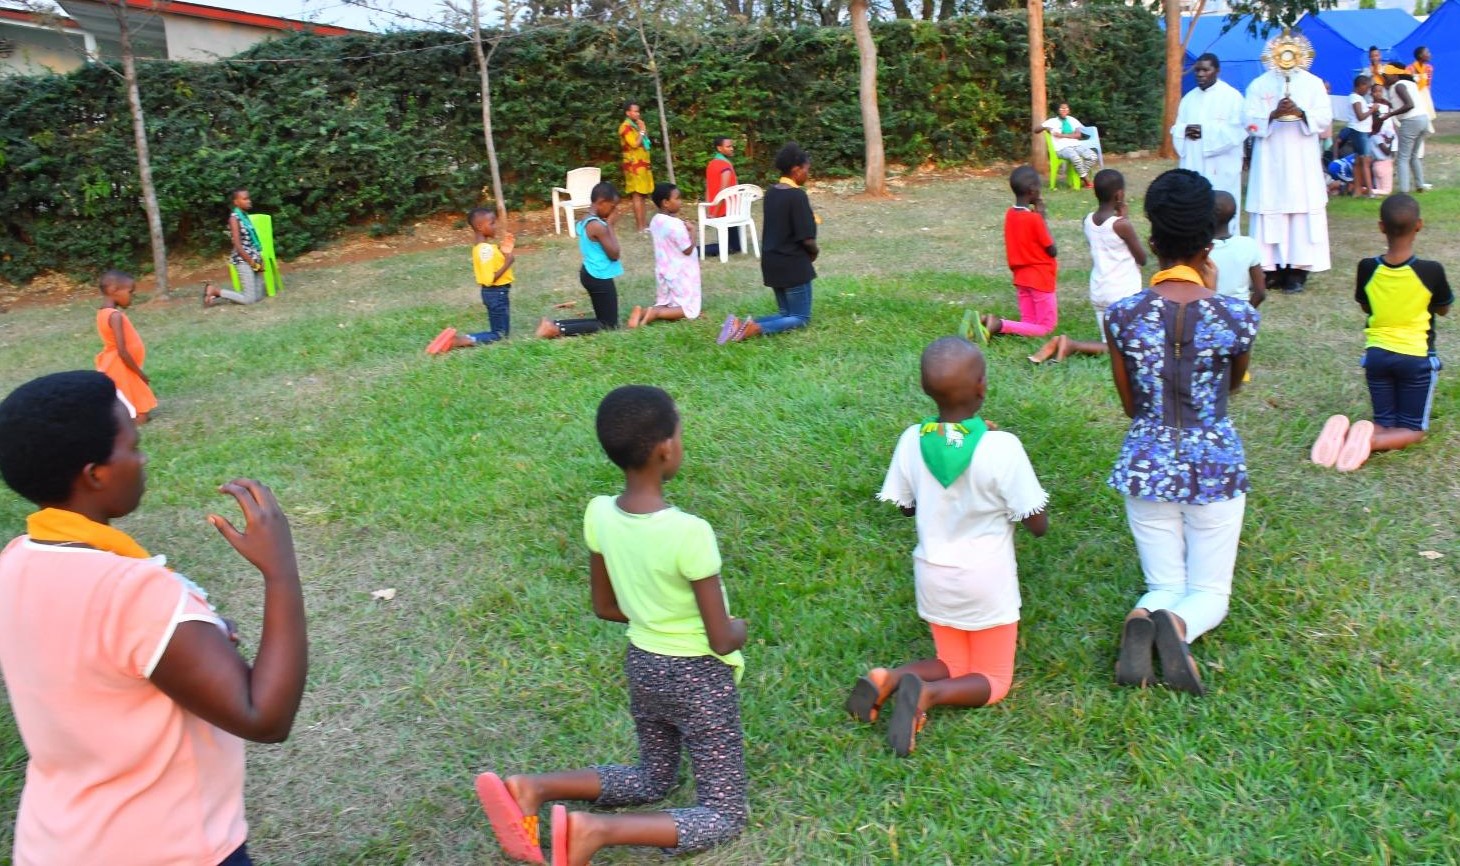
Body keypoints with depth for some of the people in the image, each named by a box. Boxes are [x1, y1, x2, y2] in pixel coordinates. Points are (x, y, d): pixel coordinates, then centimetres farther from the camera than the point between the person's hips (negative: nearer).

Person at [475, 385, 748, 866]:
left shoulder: (598, 514, -12)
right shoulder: (690, 532, -30)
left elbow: (605, 607, 3)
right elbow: (721, 640, -21)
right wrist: (740, 630, 1)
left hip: (642, 665, 7)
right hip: (699, 677, -6)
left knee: (651, 780, 29)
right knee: (725, 816, 10)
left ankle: (532, 787, 8)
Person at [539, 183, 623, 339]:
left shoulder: (585, 221, 9)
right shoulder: (599, 226, -21)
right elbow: (614, 254, -15)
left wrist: (607, 224, 5)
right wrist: (610, 225, -9)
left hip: (590, 274, 10)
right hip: (600, 278, -10)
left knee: (603, 321, 17)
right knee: (609, 325, -1)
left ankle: (555, 324, 9)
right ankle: (558, 330, -11)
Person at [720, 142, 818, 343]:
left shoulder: (771, 192, 6)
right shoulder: (797, 195, -18)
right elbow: (806, 238, -18)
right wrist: (815, 252, 2)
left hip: (772, 262, 8)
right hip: (793, 264, -8)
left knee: (785, 314, 18)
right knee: (801, 318, 5)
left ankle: (740, 324, -4)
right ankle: (755, 328, -18)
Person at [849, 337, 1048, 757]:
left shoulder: (912, 440, -12)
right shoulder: (1002, 447, -23)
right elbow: (1038, 526, -13)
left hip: (934, 578, 4)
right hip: (987, 582, -4)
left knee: (953, 665, 23)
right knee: (993, 682, 14)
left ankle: (889, 679, -6)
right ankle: (927, 693, -16)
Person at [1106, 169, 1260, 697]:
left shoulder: (1122, 315, -11)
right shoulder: (1237, 317, -13)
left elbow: (1130, 405, 0)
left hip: (1147, 465, 1)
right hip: (1216, 465, -1)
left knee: (1164, 587, 16)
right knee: (1210, 593, 14)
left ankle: (1141, 622, -20)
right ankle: (1177, 626, -21)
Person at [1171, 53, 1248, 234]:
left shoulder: (1232, 96, -1)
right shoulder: (1189, 98, 16)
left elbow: (1237, 130, -10)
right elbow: (1176, 129, 14)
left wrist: (1205, 131, -17)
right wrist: (1185, 131, -10)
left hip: (1220, 169, -5)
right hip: (1193, 166, 5)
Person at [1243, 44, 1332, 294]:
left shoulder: (1313, 83, 8)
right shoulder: (1259, 84, 8)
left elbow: (1325, 117, 0)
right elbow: (1249, 120, 0)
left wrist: (1301, 113, -18)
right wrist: (1272, 115, -18)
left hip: (1302, 161, 0)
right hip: (1269, 161, 0)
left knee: (1303, 210, -4)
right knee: (1270, 210, -4)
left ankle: (1297, 269, -2)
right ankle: (1272, 269, 0)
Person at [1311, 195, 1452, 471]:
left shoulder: (1367, 269, -10)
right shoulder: (1431, 271, -16)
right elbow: (1443, 309, 3)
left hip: (1376, 354, 3)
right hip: (1416, 356, -3)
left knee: (1385, 424, 14)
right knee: (1412, 430, 9)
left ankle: (1343, 430, -19)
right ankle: (1371, 441, -24)